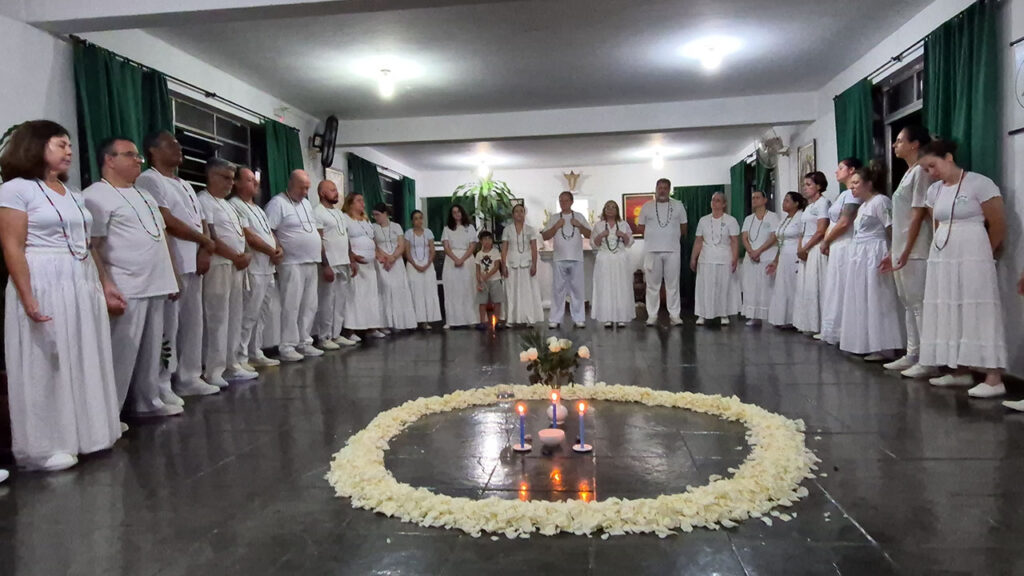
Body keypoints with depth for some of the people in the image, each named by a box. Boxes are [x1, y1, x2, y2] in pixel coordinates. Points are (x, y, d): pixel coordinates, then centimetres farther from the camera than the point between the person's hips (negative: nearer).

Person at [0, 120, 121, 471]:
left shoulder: (72, 194, 17)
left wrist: (104, 287, 13)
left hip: (83, 285, 7)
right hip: (44, 285, -7)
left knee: (85, 361, 11)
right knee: (45, 365, 0)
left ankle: (81, 433, 23)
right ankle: (44, 447, 11)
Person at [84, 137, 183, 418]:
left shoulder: (143, 194, 20)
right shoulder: (96, 196, -7)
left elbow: (161, 237, 22)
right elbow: (90, 248, -13)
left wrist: (170, 279, 17)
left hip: (154, 286, 8)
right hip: (126, 290, -8)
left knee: (151, 350, 13)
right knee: (121, 353, -3)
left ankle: (148, 401, 24)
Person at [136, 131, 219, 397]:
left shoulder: (185, 185, 22)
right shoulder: (148, 180, -6)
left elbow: (202, 221, 18)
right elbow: (167, 221, -16)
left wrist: (204, 252, 0)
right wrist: (205, 241, -7)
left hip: (193, 264, 8)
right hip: (170, 265, -8)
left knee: (192, 323, 11)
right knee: (167, 326, -6)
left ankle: (189, 378, 19)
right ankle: (161, 385, 1)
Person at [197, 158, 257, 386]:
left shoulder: (226, 204, 21)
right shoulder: (204, 201, -8)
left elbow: (241, 234, 19)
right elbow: (210, 238, -16)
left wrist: (247, 255, 1)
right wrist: (236, 257, -13)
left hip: (236, 267, 9)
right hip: (219, 266, -9)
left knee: (234, 317, 11)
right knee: (217, 319, -7)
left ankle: (232, 365, 18)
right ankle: (213, 370, -2)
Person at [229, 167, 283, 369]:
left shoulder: (257, 208, 21)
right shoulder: (234, 206, -9)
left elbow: (270, 232, 21)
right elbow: (249, 237, -16)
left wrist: (279, 249, 0)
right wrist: (272, 252, -8)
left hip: (267, 268, 10)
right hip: (253, 269, -9)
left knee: (261, 314, 13)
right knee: (248, 314, -8)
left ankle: (255, 353, 21)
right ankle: (240, 357, -2)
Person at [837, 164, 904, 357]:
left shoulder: (880, 201, -7)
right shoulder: (863, 206, 20)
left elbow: (892, 230, -14)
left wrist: (890, 256, -21)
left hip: (874, 256, -10)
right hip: (861, 256, 10)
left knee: (876, 301, -8)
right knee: (862, 301, 10)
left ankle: (882, 346, -4)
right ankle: (866, 344, 15)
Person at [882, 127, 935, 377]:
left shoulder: (920, 171, -9)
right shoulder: (908, 173, 18)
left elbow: (918, 215, -15)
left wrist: (906, 252, -18)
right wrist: (894, 252, 18)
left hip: (915, 253, -9)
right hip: (903, 252, 9)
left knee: (921, 305, -6)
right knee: (910, 305, 12)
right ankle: (912, 355, 19)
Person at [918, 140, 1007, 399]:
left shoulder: (979, 184, -9)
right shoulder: (934, 190, 10)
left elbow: (998, 225, -5)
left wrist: (984, 255, 6)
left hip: (972, 257, -7)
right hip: (942, 258, 7)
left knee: (979, 313, -7)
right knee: (950, 313, 7)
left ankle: (994, 379, -4)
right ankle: (961, 371, 16)